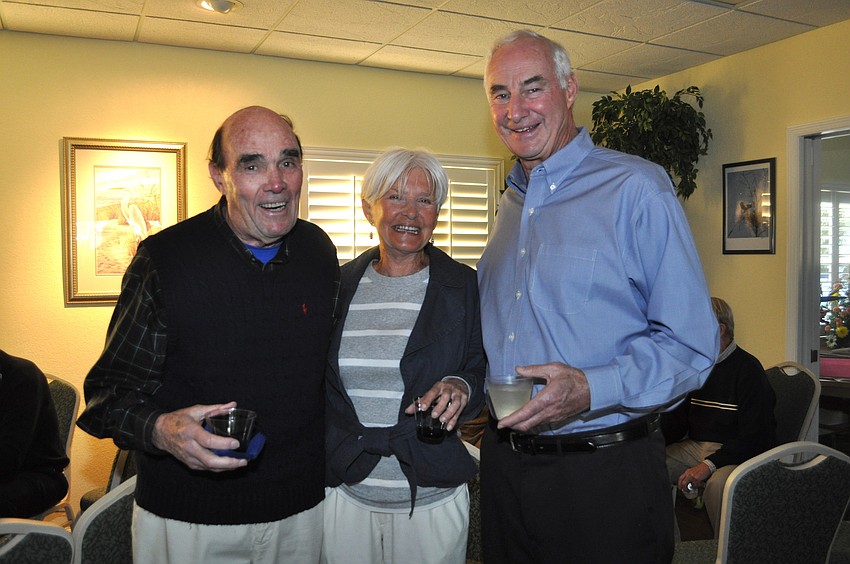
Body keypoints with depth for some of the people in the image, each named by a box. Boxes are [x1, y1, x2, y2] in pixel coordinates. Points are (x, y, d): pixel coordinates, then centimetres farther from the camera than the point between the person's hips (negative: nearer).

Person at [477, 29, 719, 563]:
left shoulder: (636, 189, -11)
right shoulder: (510, 204, 11)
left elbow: (691, 343, -15)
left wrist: (590, 390, -28)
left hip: (606, 475, -6)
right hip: (505, 461, 6)